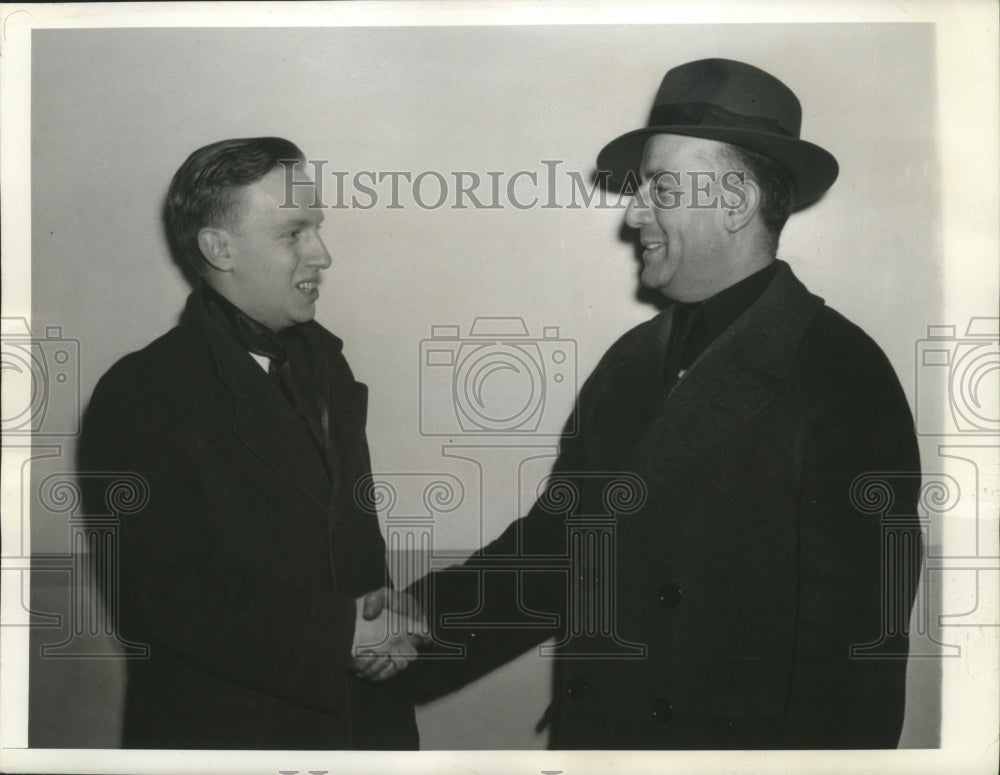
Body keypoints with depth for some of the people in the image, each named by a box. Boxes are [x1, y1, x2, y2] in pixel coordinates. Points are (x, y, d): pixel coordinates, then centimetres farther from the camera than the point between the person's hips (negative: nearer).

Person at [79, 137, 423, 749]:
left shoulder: (321, 356, 7)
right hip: (219, 724, -6)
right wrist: (342, 633, -18)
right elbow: (169, 598, -19)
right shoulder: (138, 396, -14)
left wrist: (383, 625, -6)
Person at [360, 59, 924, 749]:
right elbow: (558, 538, 6)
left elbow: (855, 636, -15)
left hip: (740, 740, -5)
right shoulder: (630, 361, 6)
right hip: (588, 733, 6)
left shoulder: (840, 375, -13)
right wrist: (428, 615, -5)